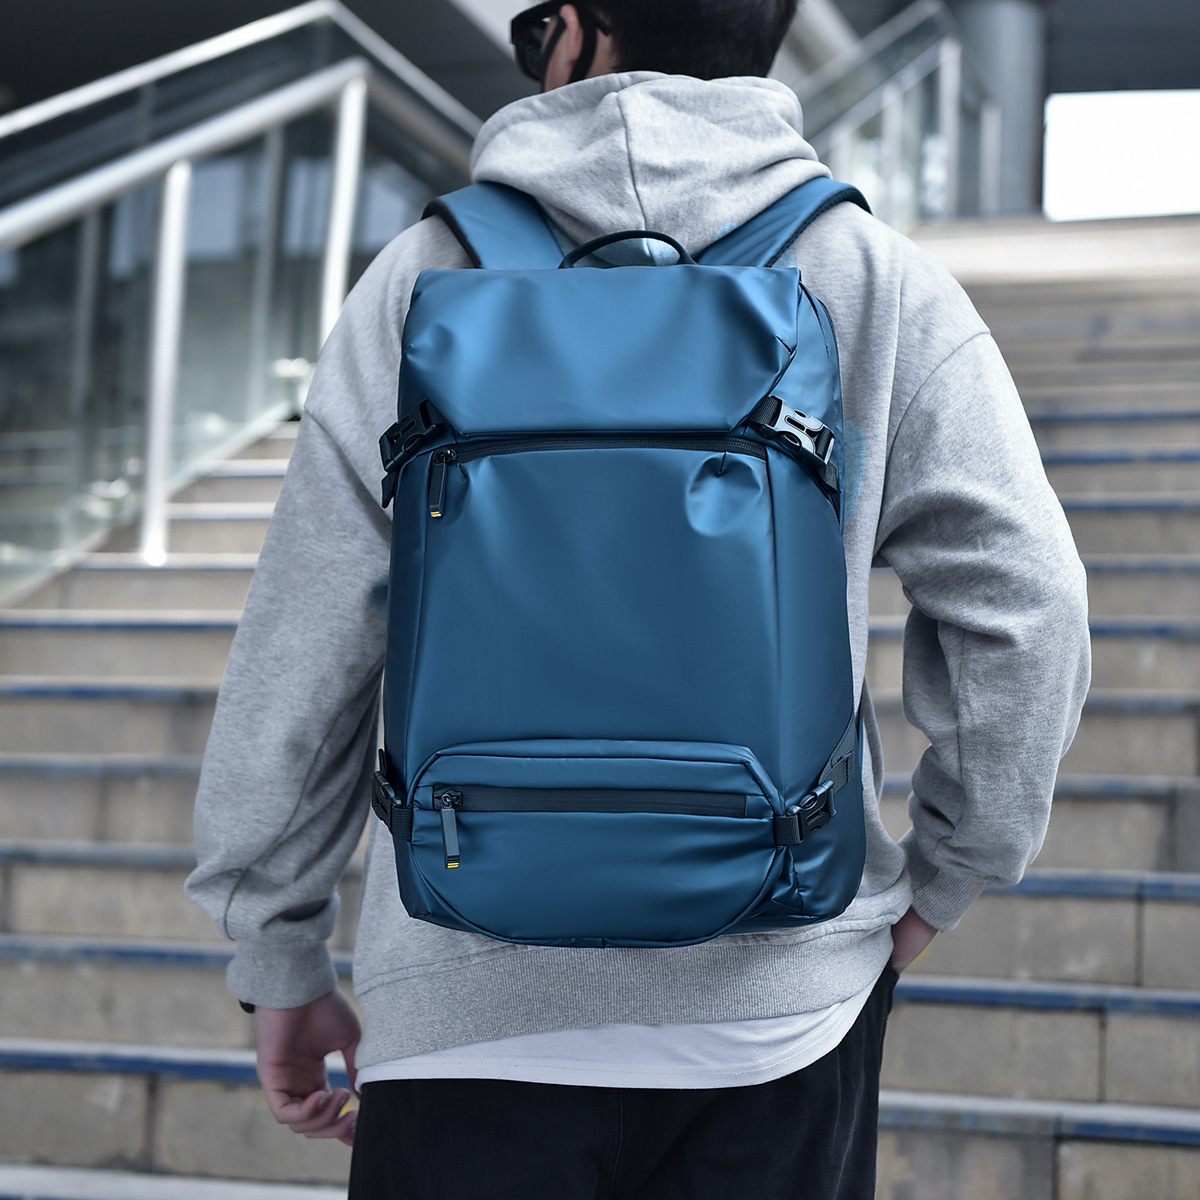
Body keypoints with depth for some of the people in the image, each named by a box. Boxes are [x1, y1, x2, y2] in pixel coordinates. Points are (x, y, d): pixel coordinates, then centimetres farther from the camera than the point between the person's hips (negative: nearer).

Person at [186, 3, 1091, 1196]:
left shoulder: (430, 275, 1)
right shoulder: (881, 283, 2)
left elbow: (300, 650, 1)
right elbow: (1024, 607, -4)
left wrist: (281, 959, 11)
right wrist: (939, 879, 11)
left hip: (473, 1008, -1)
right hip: (780, 997, 1)